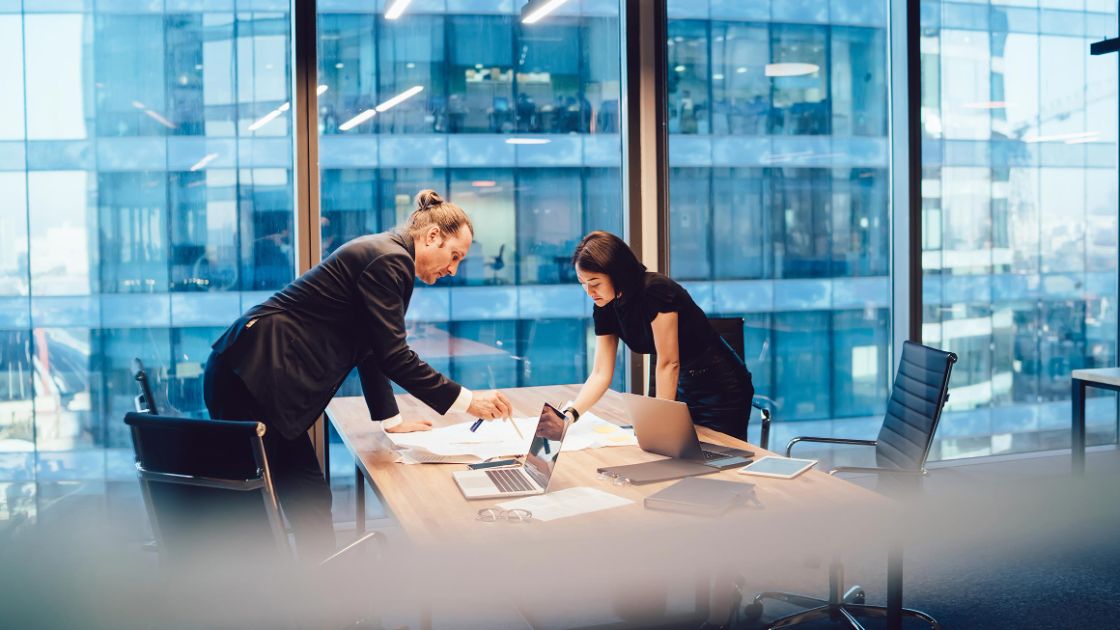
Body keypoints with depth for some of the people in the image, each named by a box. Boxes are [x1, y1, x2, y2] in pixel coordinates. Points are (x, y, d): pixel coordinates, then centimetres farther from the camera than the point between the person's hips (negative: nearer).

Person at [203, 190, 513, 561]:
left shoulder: (381, 255, 17)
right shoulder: (390, 260, -13)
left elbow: (373, 349, 23)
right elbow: (394, 356, -17)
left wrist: (389, 418, 24)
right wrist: (466, 401, -12)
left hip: (261, 375, 10)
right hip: (250, 377, -10)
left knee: (310, 501, 12)